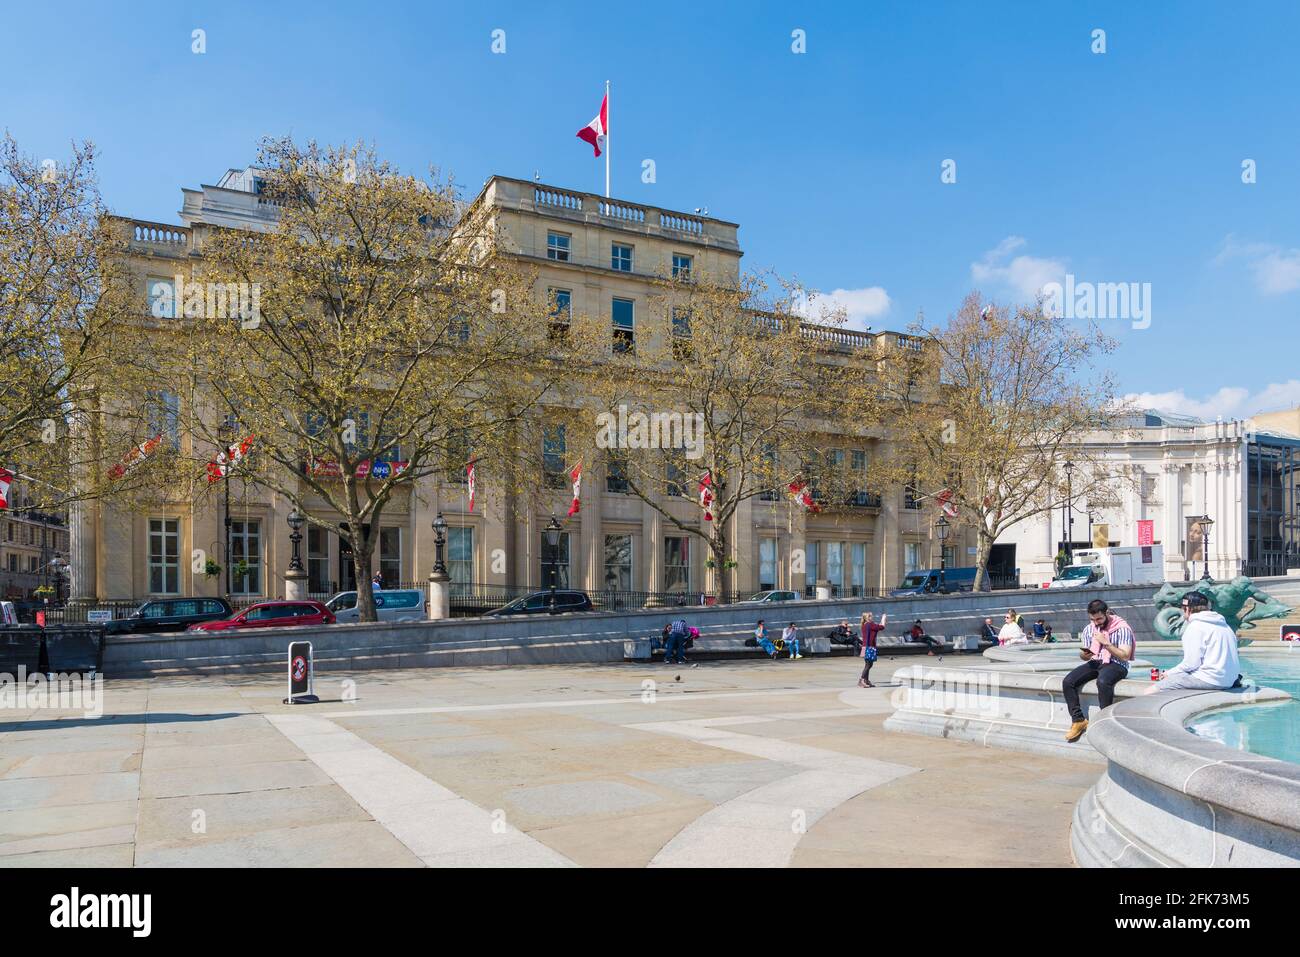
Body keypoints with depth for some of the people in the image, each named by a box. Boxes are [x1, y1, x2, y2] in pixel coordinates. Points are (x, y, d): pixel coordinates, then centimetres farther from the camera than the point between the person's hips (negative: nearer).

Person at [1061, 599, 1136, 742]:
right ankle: (1078, 720, -10)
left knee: (1103, 682, -40)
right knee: (1067, 682, -18)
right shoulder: (1089, 629, 10)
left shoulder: (1122, 628, -7)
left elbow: (1125, 656, -14)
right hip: (1095, 662, 6)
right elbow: (1085, 656, 17)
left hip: (1116, 664, -6)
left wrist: (1106, 643, -22)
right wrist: (1085, 654, -8)